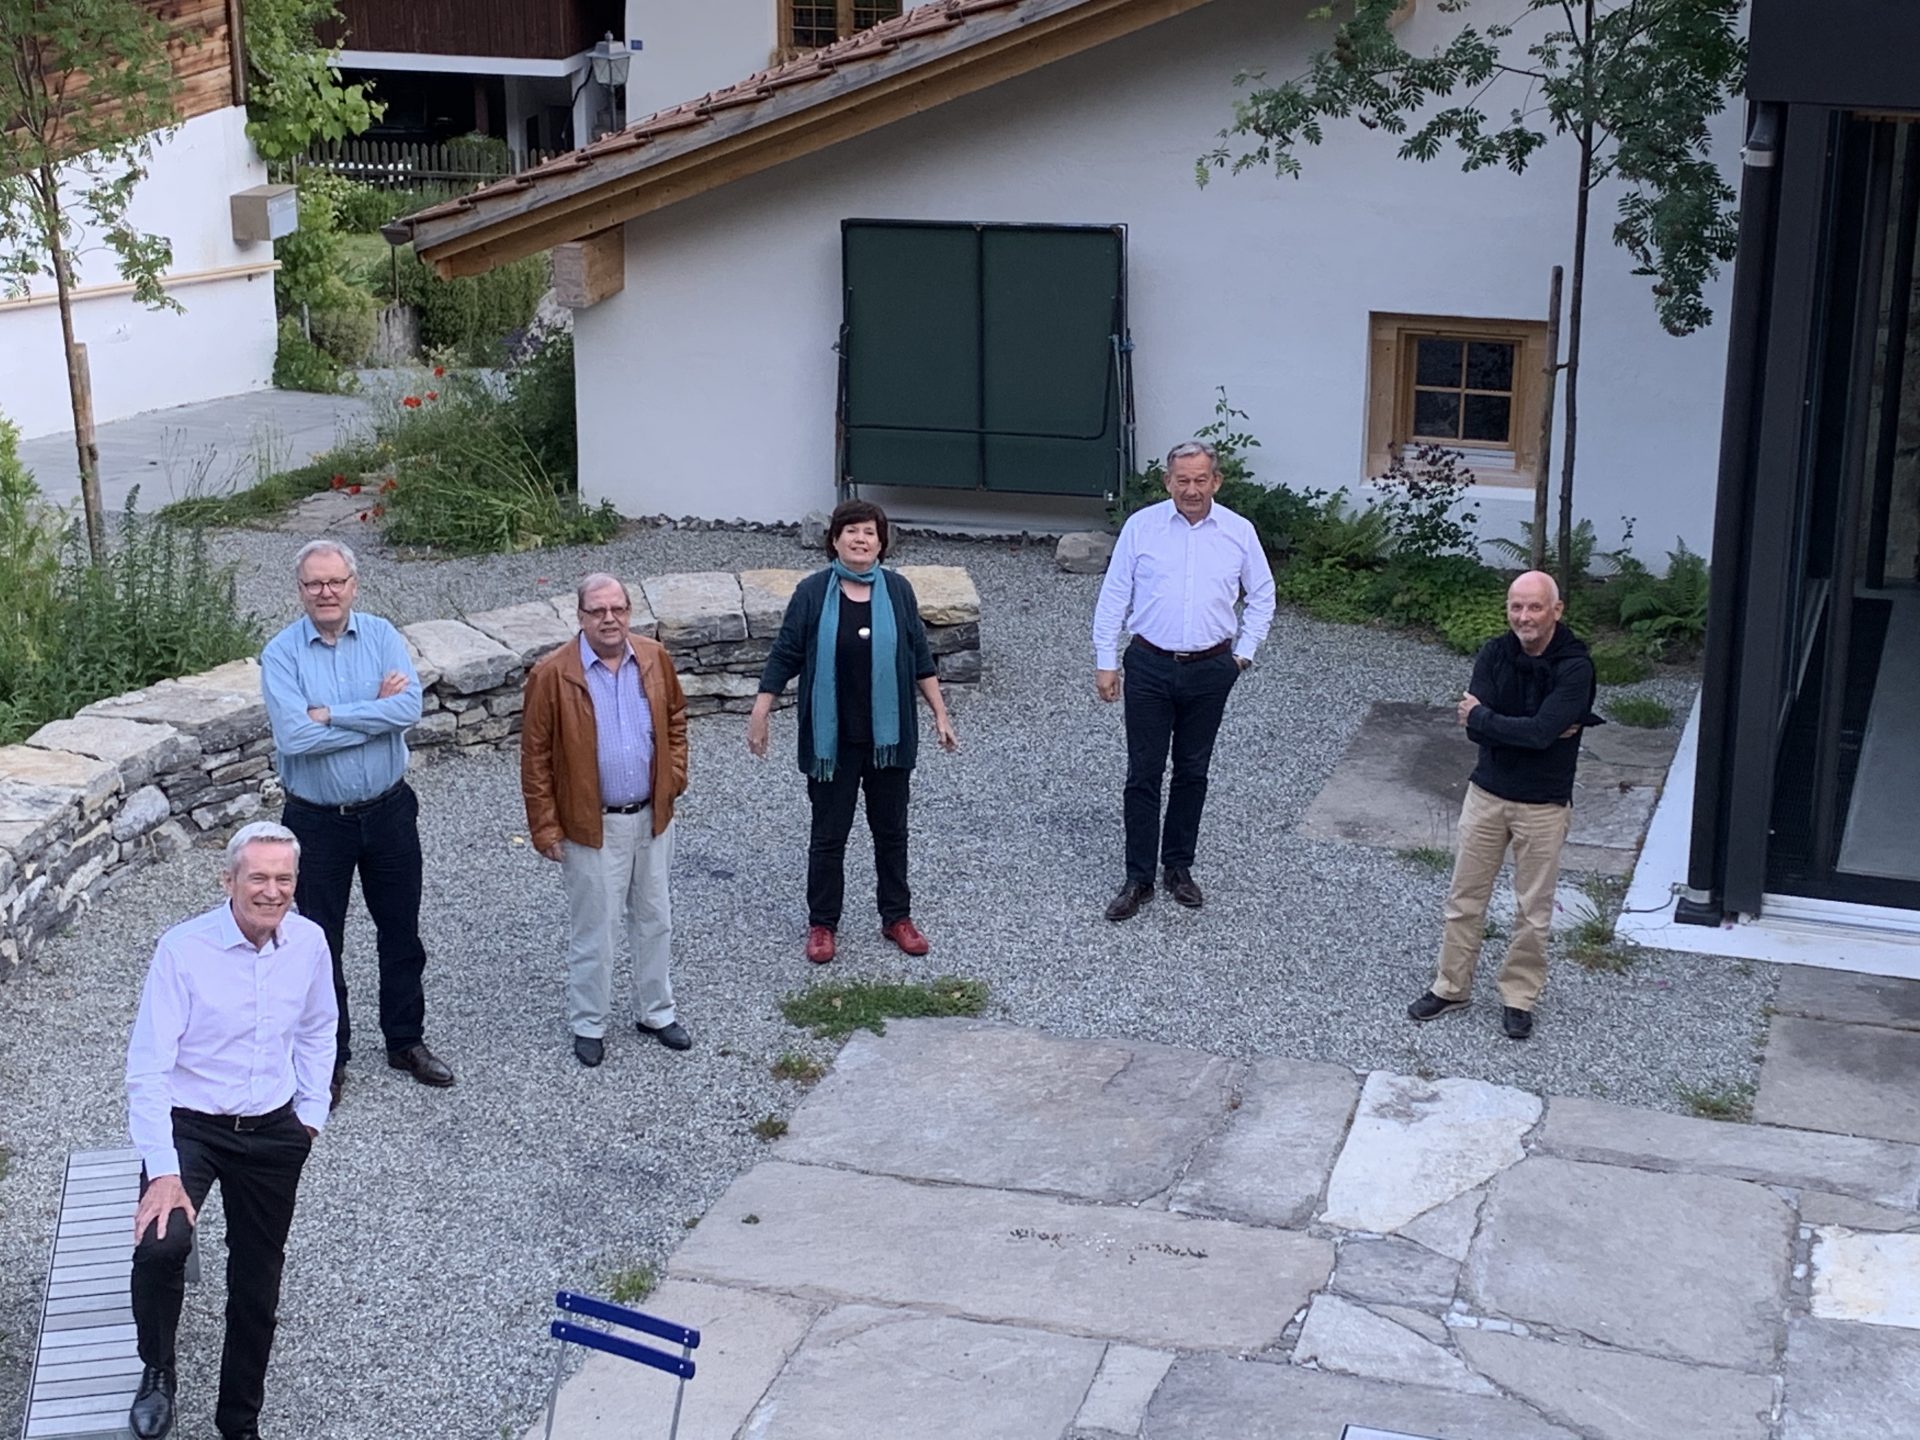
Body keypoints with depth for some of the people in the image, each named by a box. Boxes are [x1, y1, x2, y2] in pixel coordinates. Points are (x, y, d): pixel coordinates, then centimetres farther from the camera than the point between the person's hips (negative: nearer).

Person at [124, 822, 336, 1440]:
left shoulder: (308, 942, -6)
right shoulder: (182, 949, -21)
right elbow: (147, 1068, -21)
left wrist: (311, 1112, 11)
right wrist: (163, 1172, -26)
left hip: (273, 1132, 4)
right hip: (189, 1125, -4)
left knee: (257, 1283, 14)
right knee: (162, 1244, -29)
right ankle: (156, 1373, -1)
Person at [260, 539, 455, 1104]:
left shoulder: (381, 636, -4)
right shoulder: (281, 654, -10)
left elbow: (410, 706, -19)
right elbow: (293, 736, -24)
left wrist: (329, 714, -22)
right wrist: (376, 711, -18)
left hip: (388, 812, 2)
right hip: (317, 820, -2)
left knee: (401, 932, 15)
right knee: (320, 943, 9)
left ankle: (406, 1041, 33)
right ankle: (329, 1056, 25)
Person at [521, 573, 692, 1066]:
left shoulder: (654, 658, -2)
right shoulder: (553, 675, -15)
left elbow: (675, 718, 14)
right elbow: (536, 757, -11)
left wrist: (674, 776, 4)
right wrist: (546, 829, -11)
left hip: (652, 817, 5)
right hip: (592, 825, -4)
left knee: (655, 920, 17)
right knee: (593, 930, 6)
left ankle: (655, 1012, 34)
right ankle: (588, 1025, 23)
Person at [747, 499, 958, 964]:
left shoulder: (897, 590, 0)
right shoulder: (812, 593, -6)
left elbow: (921, 658, 7)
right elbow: (784, 657, -2)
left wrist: (940, 715, 7)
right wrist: (759, 715, -4)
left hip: (889, 735, 2)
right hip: (832, 738, -2)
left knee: (891, 830, 13)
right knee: (829, 834, 7)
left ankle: (897, 917, 27)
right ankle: (822, 925, 19)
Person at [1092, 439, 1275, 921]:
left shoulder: (1239, 531, 0)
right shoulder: (1141, 527, -4)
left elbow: (1262, 595, 13)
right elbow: (1113, 597, 1)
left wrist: (1244, 652, 6)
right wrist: (1105, 662, -2)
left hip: (1209, 670, 1)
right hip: (1150, 667, -1)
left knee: (1192, 773, 11)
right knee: (1143, 774, 0)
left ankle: (1178, 867, 25)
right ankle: (1138, 878, 8)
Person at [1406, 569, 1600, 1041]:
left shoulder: (1575, 666, -16)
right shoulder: (1494, 654, -4)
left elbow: (1541, 732, -27)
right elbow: (1477, 730, -13)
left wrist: (1481, 716, -15)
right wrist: (1527, 729, -22)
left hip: (1544, 804, -3)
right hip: (1487, 793, 3)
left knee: (1533, 912, 7)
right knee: (1465, 897, 11)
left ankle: (1519, 997, 23)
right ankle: (1451, 987, 25)